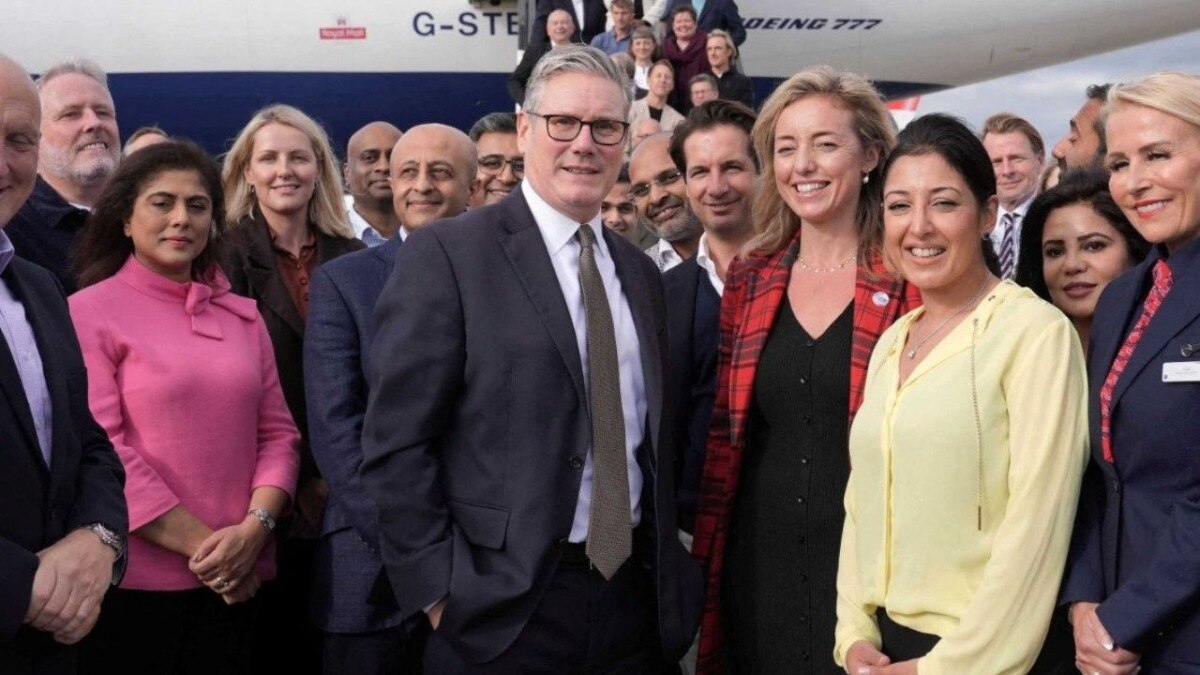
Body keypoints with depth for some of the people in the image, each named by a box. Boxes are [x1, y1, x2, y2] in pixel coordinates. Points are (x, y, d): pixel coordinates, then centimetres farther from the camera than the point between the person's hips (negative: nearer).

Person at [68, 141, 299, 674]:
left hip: (235, 583, 4)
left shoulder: (242, 315, 11)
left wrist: (254, 528, -9)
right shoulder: (89, 311, -3)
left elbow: (277, 433, 8)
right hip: (134, 581, -4)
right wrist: (200, 546, -13)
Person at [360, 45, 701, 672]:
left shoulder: (640, 273, 11)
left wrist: (670, 566, 9)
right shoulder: (447, 254, -8)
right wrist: (440, 593, -13)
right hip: (506, 606, -5)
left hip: (636, 595, 5)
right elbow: (395, 444, -11)